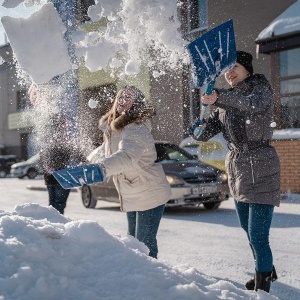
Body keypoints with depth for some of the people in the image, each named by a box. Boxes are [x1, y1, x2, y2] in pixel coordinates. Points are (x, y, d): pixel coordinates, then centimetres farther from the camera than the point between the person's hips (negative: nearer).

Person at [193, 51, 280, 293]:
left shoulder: (261, 88, -5)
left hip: (261, 170, -7)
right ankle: (267, 272, 40)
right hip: (237, 169, 7)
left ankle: (262, 287, 0)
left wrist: (219, 98, -42)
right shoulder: (225, 102, 12)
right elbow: (204, 133, 4)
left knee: (258, 235, -11)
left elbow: (255, 104, -31)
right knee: (249, 231, 19)